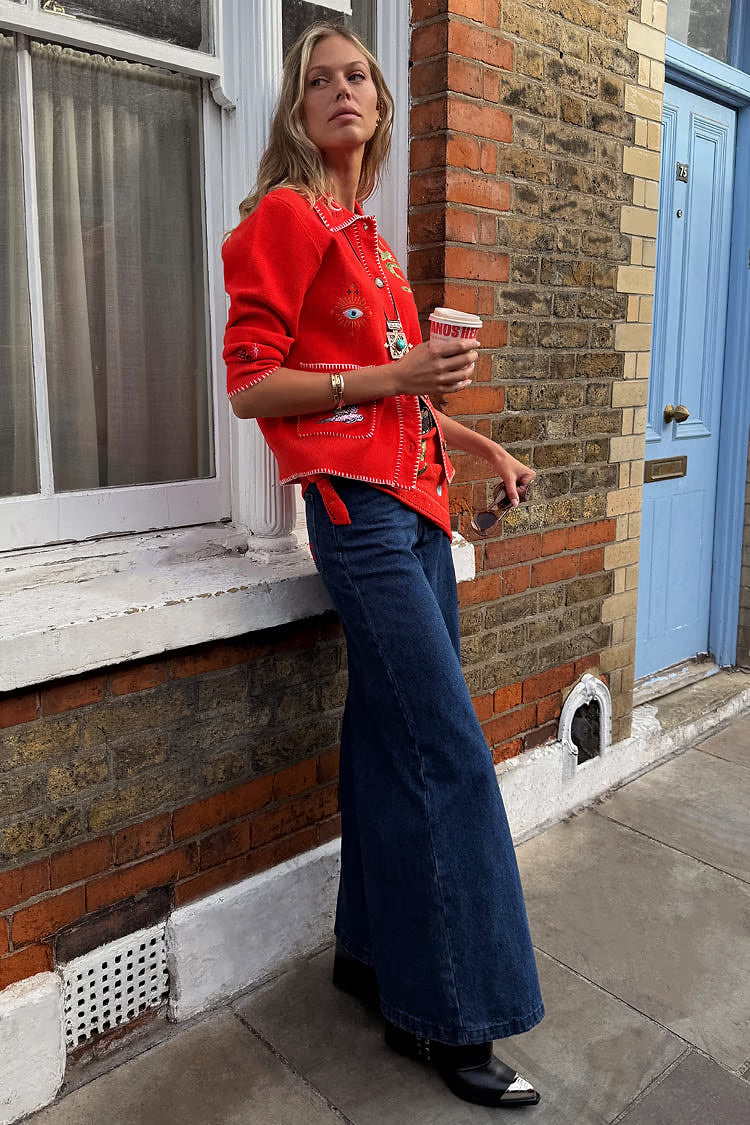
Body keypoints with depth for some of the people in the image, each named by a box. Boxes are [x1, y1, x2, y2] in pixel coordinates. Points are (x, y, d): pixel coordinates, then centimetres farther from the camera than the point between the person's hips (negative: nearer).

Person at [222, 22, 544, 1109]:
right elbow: (249, 385, -8)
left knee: (396, 742, 10)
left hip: (415, 505, 8)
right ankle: (450, 1016, 5)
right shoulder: (285, 217, -1)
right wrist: (390, 376, -15)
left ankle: (376, 953, 25)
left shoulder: (367, 240, 23)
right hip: (354, 505, -8)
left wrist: (485, 448, 22)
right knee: (452, 755, -9)